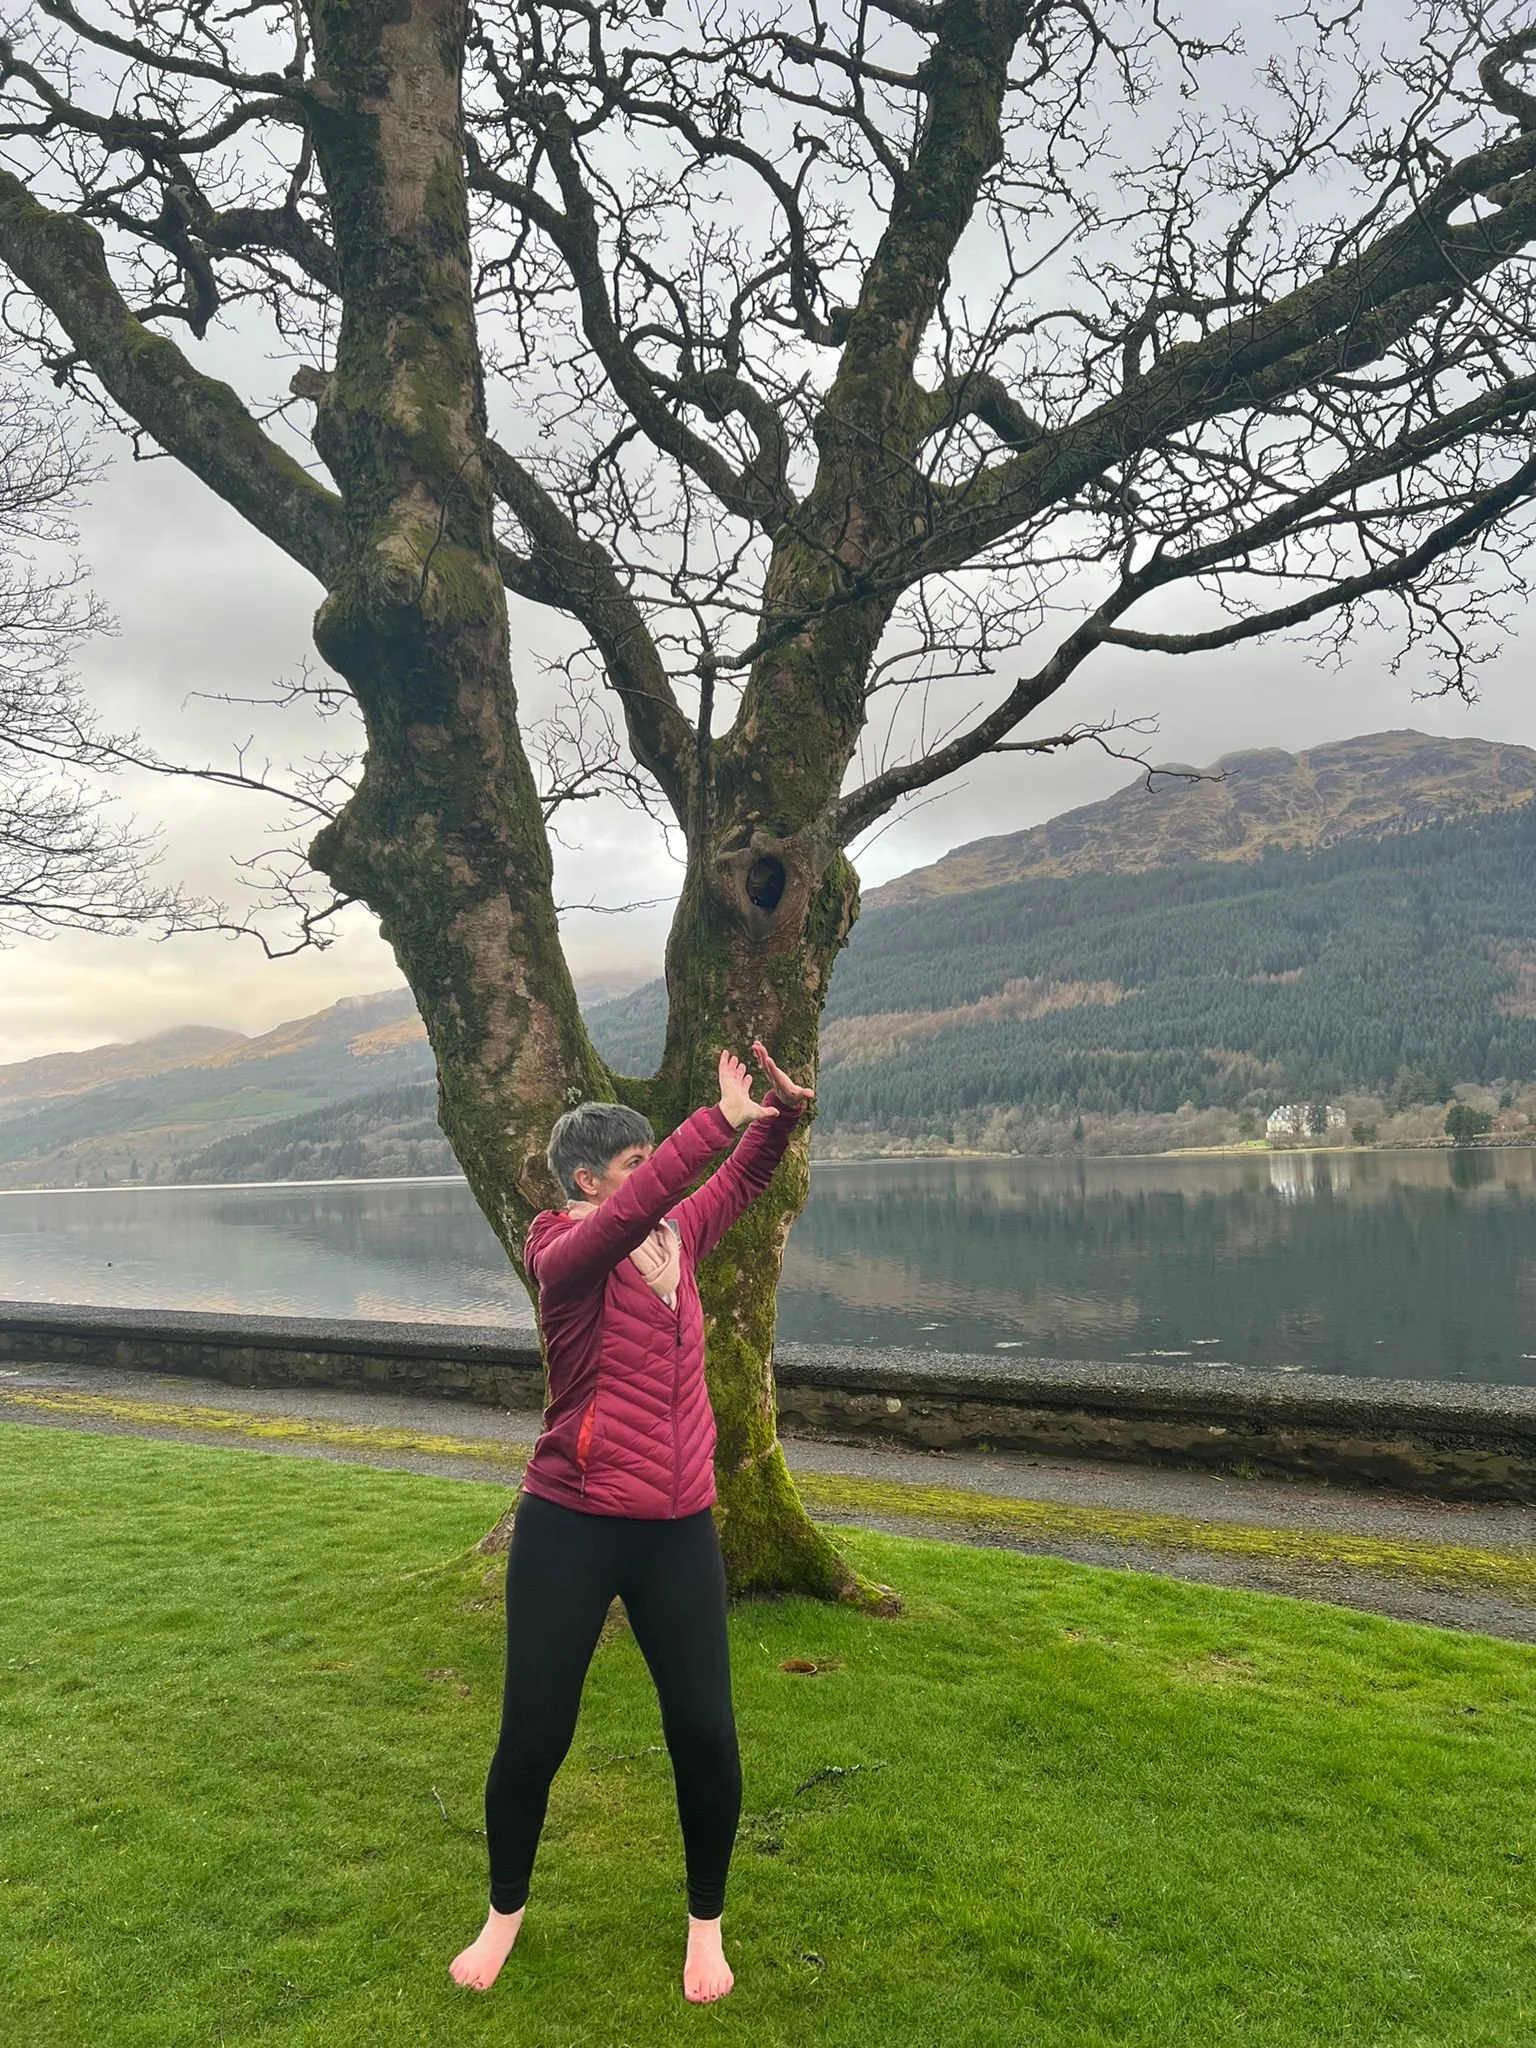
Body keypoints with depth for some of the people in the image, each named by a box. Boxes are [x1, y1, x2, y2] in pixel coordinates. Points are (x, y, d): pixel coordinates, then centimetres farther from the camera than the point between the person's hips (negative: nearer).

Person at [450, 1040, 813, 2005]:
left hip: (680, 1531, 5)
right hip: (571, 1528, -4)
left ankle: (707, 1922, 32)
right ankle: (506, 1910, 38)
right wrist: (721, 1118, -35)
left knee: (705, 1733, 6)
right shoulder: (565, 1254, -13)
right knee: (534, 1738, 8)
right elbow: (627, 1216, -33)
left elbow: (743, 1180, 13)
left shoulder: (677, 1237, 4)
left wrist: (786, 1114, -7)